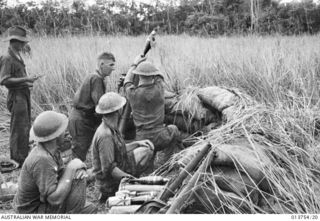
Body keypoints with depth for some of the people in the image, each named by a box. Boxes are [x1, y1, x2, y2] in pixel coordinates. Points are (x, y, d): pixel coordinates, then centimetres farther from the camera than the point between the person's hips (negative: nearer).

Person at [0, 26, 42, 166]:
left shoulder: (18, 57, 13)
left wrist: (27, 82, 7)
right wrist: (25, 79, -23)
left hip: (24, 95, 10)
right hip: (16, 97, -10)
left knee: (26, 127, 16)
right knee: (19, 129, -4)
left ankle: (23, 158, 28)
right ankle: (17, 161, 6)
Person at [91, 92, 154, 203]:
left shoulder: (110, 128, 4)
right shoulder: (105, 135, -27)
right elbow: (108, 169, -29)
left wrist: (137, 143, 7)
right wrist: (131, 178, -22)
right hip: (109, 183, -9)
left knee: (147, 150, 9)